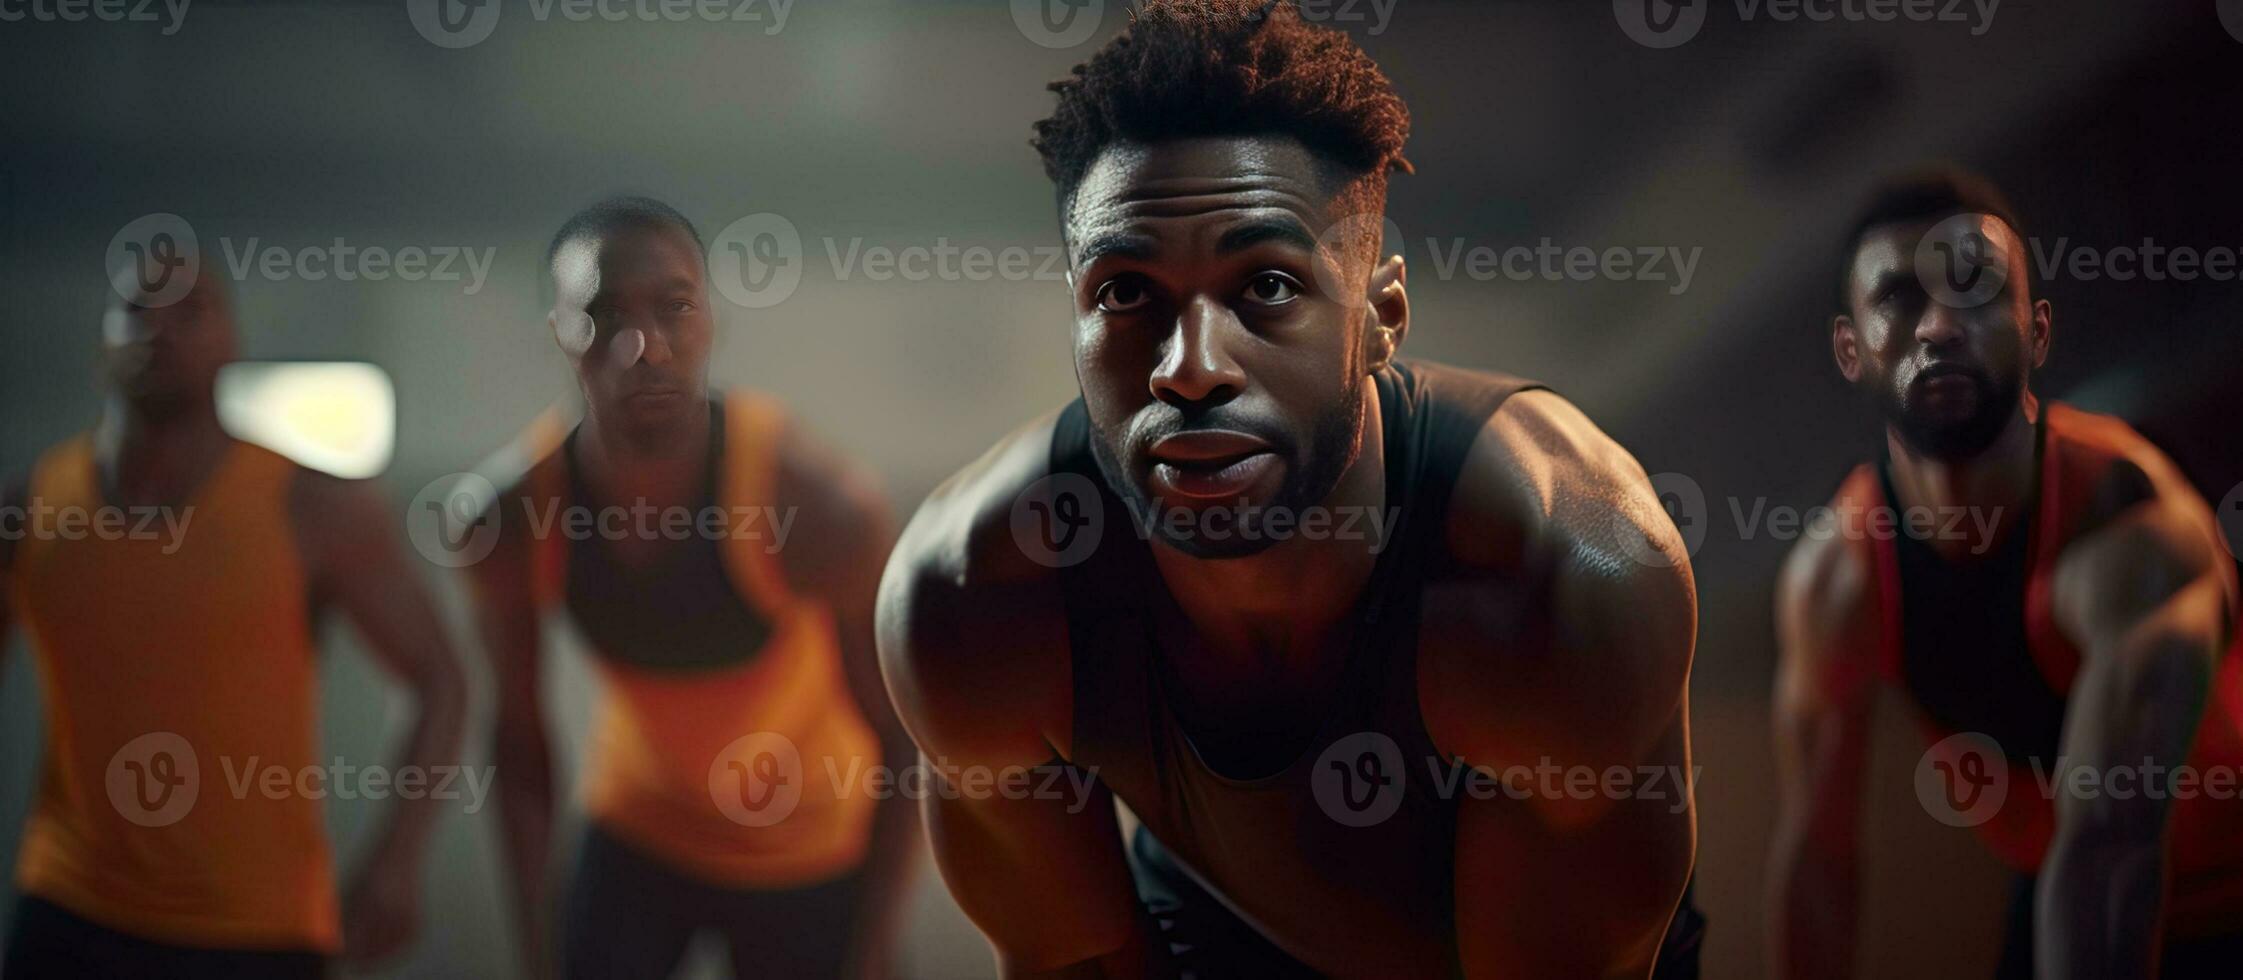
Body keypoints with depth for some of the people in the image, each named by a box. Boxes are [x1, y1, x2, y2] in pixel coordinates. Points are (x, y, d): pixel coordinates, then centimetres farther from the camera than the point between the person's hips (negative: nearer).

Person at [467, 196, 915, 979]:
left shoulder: (820, 503, -30)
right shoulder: (513, 516, -22)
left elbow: (898, 737, -19)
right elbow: (520, 738, -8)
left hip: (809, 854, -2)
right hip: (636, 835, 2)